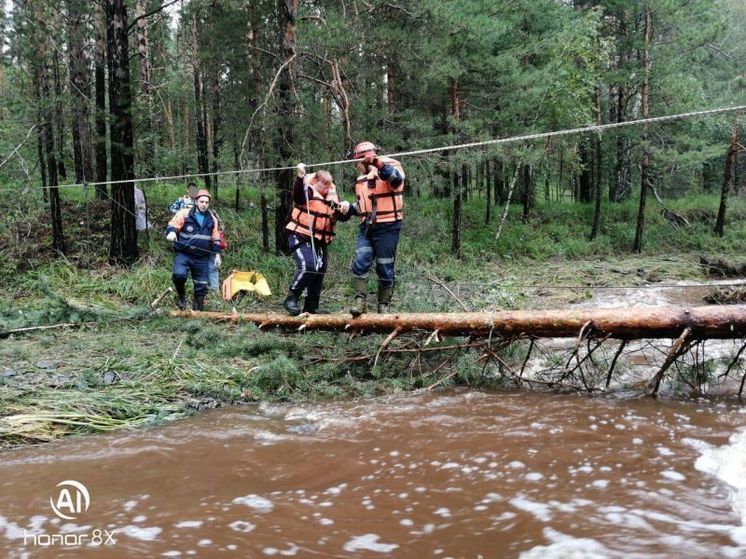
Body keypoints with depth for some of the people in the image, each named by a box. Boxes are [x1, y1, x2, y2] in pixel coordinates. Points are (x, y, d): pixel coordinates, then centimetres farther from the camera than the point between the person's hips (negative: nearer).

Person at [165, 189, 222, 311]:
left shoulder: (211, 219, 9)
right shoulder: (184, 213, -4)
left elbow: (215, 239, 16)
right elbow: (172, 225, -7)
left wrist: (217, 254, 11)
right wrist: (171, 232, -29)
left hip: (202, 258, 4)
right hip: (183, 254, -4)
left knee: (201, 285, 6)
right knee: (179, 274, -29)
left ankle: (198, 309, 22)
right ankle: (181, 295, 1)